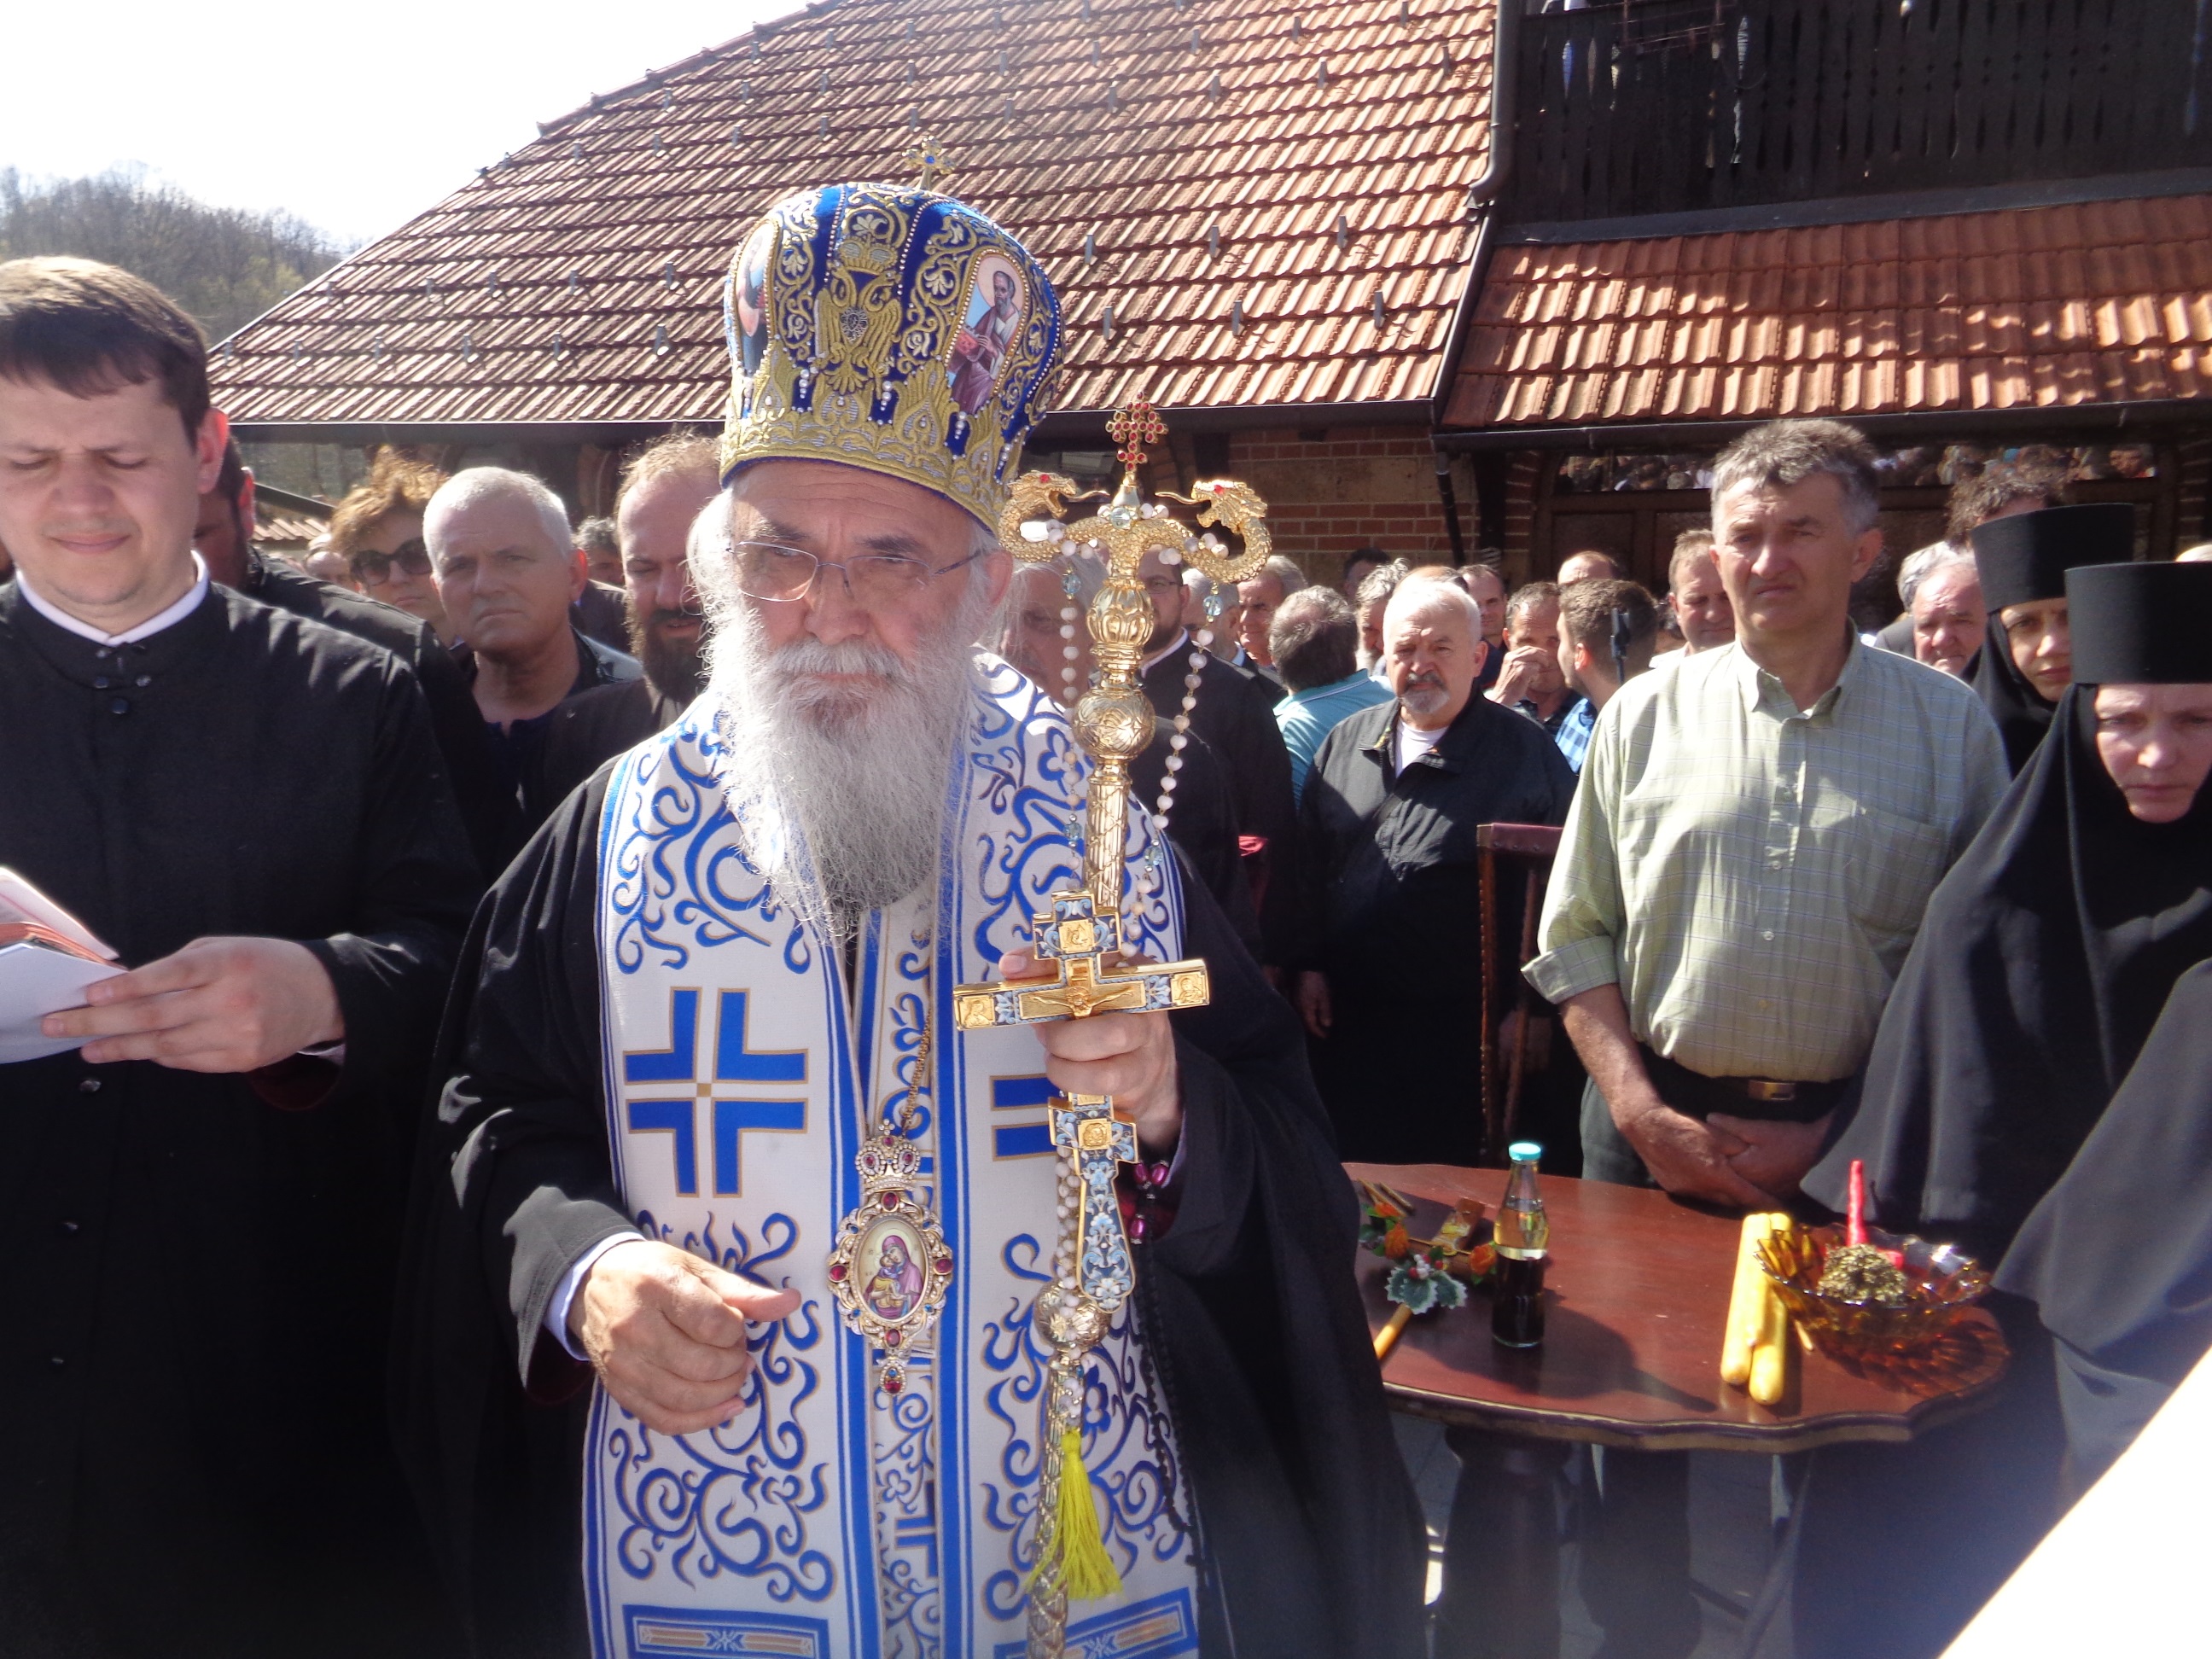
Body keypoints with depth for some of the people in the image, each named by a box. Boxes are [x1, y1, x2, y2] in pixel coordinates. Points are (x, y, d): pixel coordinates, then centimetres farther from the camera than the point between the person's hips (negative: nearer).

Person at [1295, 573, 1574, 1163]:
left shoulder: (1526, 751, -3)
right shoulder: (1345, 743, 9)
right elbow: (1309, 865, 14)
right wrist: (1309, 965, 7)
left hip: (1460, 1027, -4)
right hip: (1345, 1019, 4)